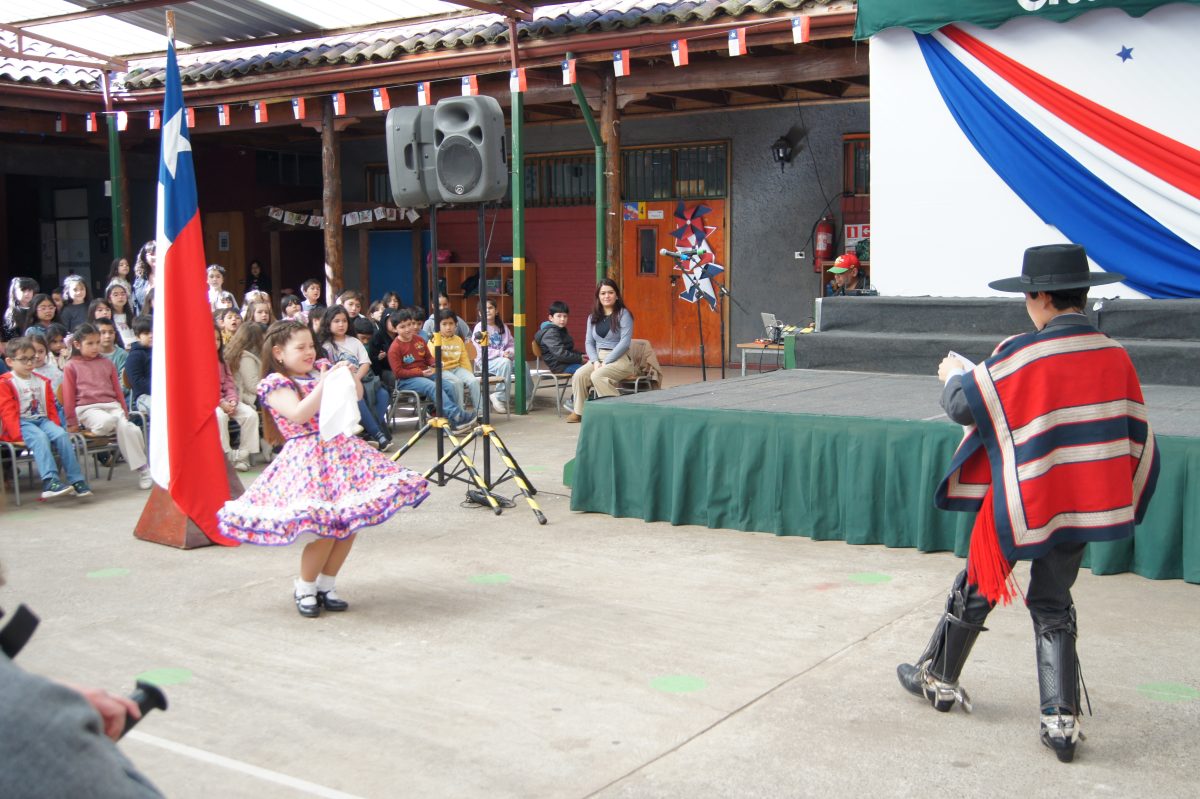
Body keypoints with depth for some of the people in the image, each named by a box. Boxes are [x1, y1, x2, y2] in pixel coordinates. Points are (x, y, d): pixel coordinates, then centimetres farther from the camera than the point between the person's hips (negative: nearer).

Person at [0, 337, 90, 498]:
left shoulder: (42, 381, 20)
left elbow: (51, 406, 19)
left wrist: (56, 426, 5)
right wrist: (17, 434, -17)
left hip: (43, 420, 5)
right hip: (22, 423, -5)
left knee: (62, 435, -24)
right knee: (40, 438, -34)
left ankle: (76, 480, -27)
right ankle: (50, 482, -49)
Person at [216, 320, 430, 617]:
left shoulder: (321, 370, 13)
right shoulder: (276, 384, -3)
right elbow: (298, 414, -20)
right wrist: (323, 385, -21)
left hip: (341, 449, 7)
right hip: (308, 457, -6)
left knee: (349, 523, 3)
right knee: (326, 529, -14)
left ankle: (326, 584, 22)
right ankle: (305, 588, 11)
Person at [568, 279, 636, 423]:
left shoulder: (623, 314, -4)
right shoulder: (593, 317, 14)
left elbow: (625, 342, -12)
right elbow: (589, 342, 10)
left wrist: (606, 362, -16)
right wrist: (595, 361, -10)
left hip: (620, 359, -5)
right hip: (598, 358, 5)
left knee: (597, 376, -31)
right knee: (579, 375, -22)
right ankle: (578, 411, -11)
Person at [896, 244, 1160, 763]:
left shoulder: (1021, 355, -18)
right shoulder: (1115, 356, -1)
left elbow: (964, 406, -10)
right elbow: (1136, 439, 7)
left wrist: (954, 375, 10)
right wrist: (1118, 501, 20)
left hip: (1020, 501, -4)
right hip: (1083, 504, 4)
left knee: (977, 588, 16)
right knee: (1053, 605, 15)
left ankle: (938, 678, 33)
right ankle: (1061, 720, 7)